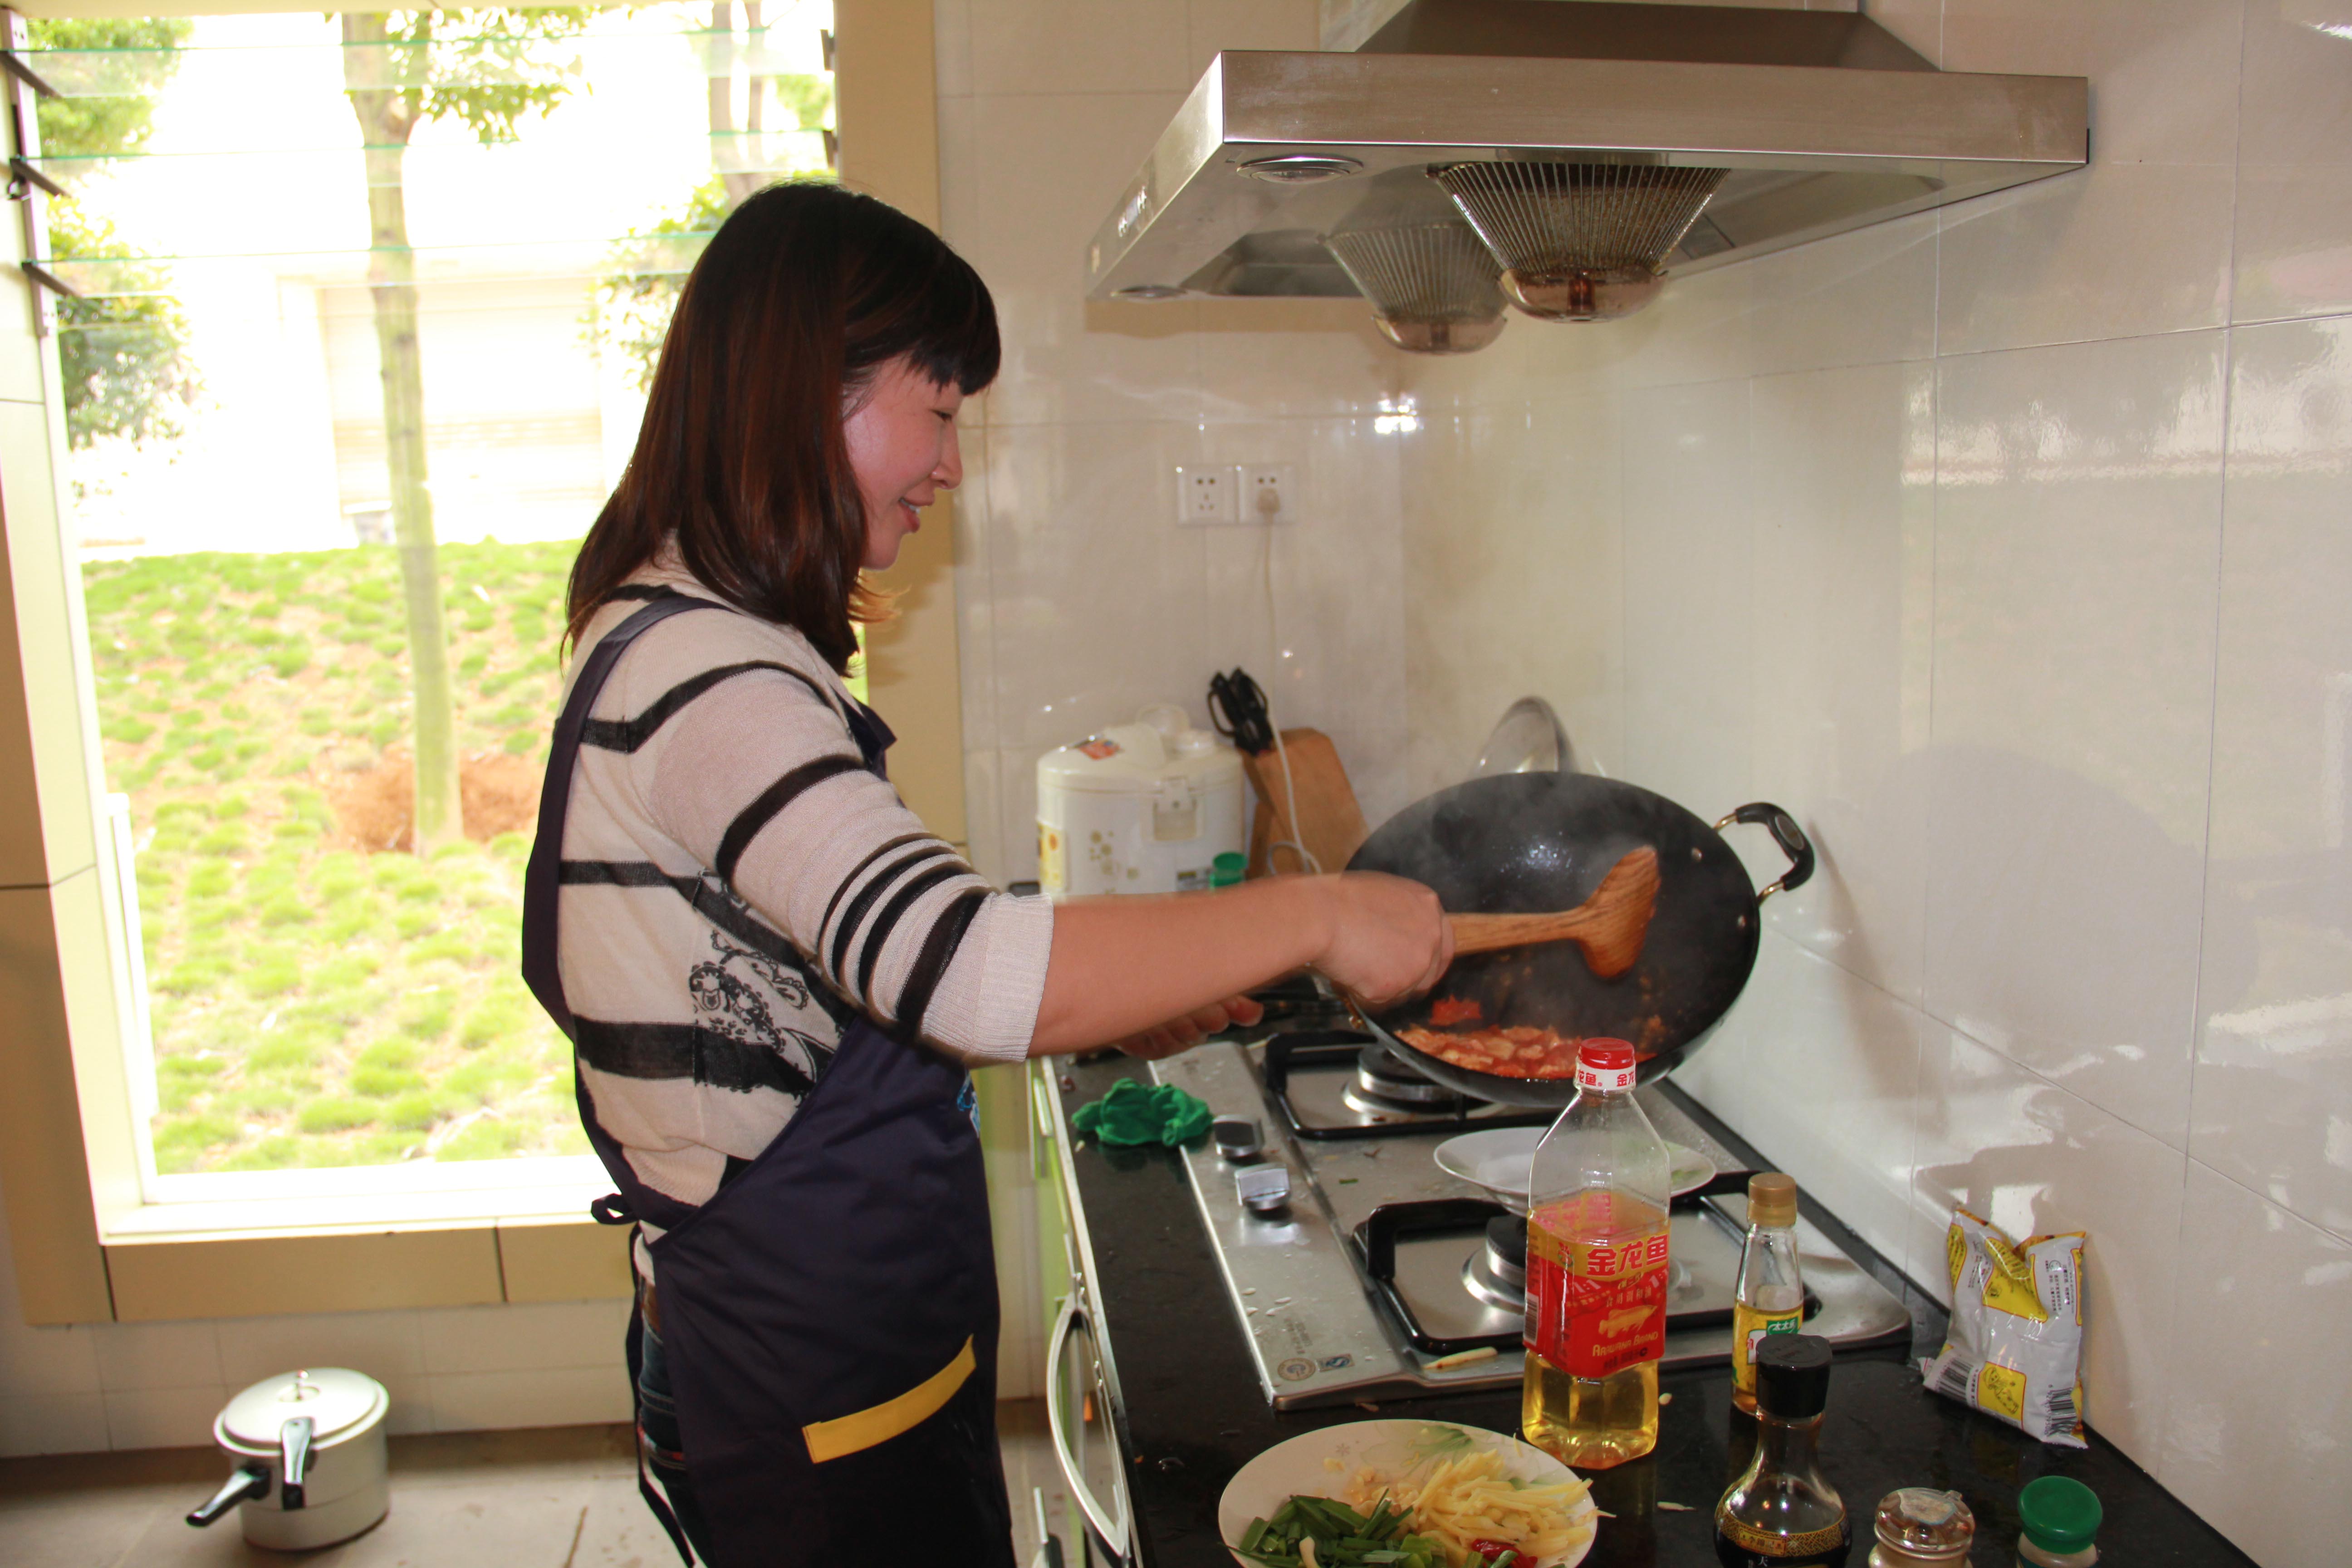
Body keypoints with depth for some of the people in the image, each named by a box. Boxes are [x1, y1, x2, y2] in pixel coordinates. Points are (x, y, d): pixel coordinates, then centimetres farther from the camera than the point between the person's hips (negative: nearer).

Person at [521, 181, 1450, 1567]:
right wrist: (1312, 914, -28)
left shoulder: (700, 647, 9)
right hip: (822, 1402, -9)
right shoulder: (698, 674, -25)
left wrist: (1116, 1010, 4)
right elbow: (964, 967, -37)